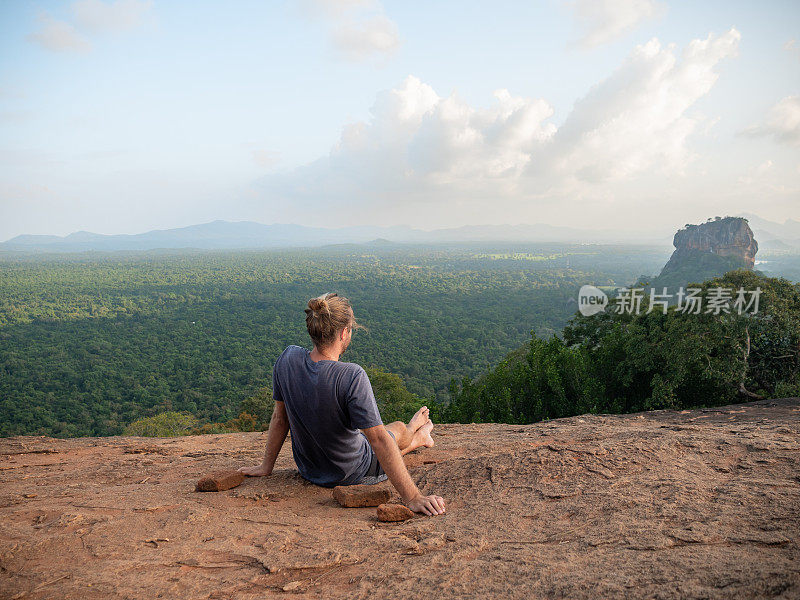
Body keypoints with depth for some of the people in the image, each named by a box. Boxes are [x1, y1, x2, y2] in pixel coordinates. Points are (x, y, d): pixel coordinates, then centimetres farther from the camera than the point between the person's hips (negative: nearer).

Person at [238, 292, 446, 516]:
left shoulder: (288, 359, -17)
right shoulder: (352, 376, -35)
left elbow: (280, 418, -5)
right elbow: (379, 440, -35)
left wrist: (266, 466, 8)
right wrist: (412, 498, -30)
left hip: (308, 470, 5)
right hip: (354, 473, -5)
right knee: (398, 428, 26)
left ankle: (418, 437, 64)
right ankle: (418, 435, 62)